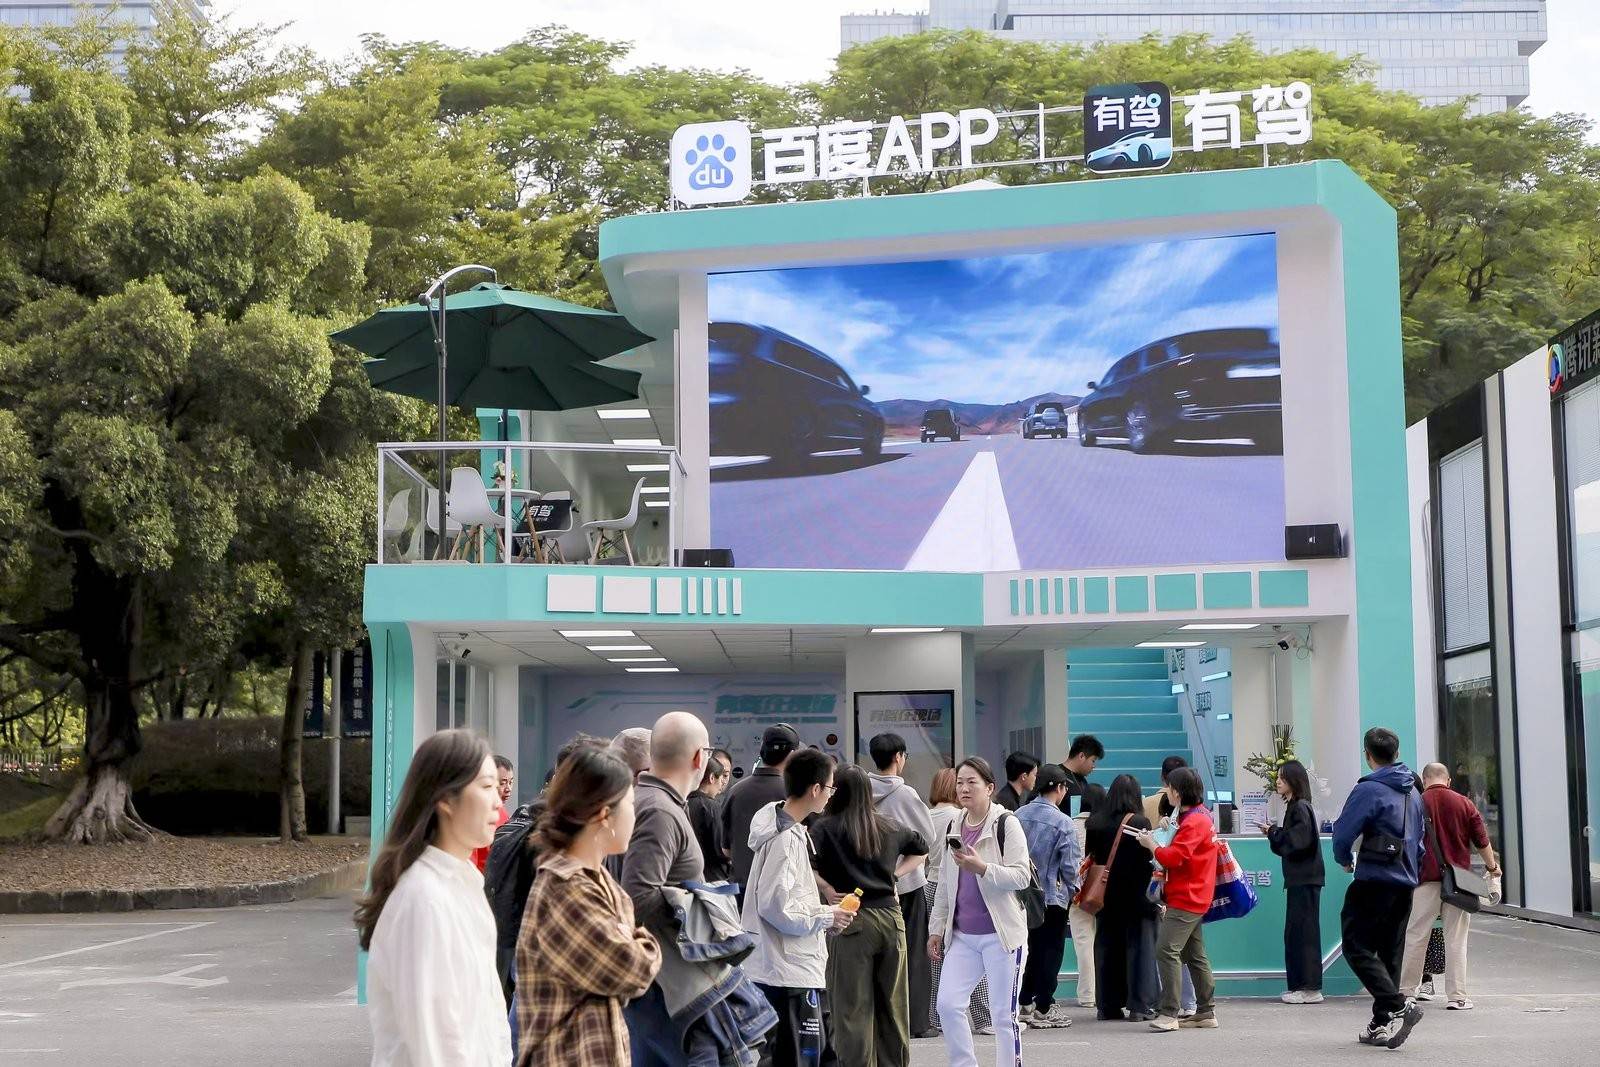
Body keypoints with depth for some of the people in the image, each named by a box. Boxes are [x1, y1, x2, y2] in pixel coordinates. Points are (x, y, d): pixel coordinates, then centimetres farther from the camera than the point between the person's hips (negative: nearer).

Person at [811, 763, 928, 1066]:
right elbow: (921, 848, 31)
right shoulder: (888, 828, 13)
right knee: (893, 1004, 14)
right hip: (891, 917, 5)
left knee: (853, 1007, -2)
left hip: (852, 920, -5)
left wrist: (828, 889, -8)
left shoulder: (826, 828, -4)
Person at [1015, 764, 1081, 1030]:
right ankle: (1044, 1009, 9)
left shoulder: (1019, 816, -2)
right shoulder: (1062, 823, -16)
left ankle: (1025, 1003, 21)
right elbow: (1070, 866, -14)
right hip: (1052, 895, -5)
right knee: (1050, 950, 5)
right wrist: (1073, 889, 4)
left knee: (1028, 947, 17)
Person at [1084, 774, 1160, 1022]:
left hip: (1105, 896, 4)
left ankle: (1108, 1005, 14)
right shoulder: (1140, 823, -12)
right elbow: (1148, 862, -11)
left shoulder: (1095, 822, -1)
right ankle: (1140, 1006, 1)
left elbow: (1091, 856, 3)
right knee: (1139, 946, 3)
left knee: (1107, 947, 11)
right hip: (1136, 896, -4)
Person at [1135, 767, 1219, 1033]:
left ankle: (1169, 1013, -18)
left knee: (1166, 950, -15)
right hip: (1194, 898, 11)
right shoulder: (1200, 815, 17)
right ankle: (1206, 1012, 18)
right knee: (1195, 955, 14)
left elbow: (1174, 857, -22)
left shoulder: (1194, 821, -16)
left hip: (1186, 899, -11)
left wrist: (1151, 845, -7)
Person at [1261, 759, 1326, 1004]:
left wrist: (1273, 832, -9)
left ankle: (1311, 988, -3)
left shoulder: (1300, 808, -13)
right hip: (1299, 878, 10)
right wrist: (1274, 832, 3)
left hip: (1305, 880, -10)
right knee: (1295, 931, 11)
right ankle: (1300, 986, 16)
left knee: (1304, 931, -6)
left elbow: (1296, 841, -21)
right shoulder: (1295, 806, 15)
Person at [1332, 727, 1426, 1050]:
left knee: (1357, 947, -4)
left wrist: (1345, 860, 4)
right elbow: (1420, 841, 20)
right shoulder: (1413, 793, 14)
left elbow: (1343, 833, -14)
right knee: (1389, 953, 11)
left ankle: (1397, 1005, -18)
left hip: (1375, 882, -8)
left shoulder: (1368, 790, -12)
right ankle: (1382, 1024, 13)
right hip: (1405, 884, 8)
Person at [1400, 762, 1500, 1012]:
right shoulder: (1464, 804, 3)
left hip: (1425, 878, -1)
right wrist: (1492, 866, 22)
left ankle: (1406, 990, 11)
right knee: (1456, 939, 4)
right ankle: (1457, 996, 3)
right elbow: (1482, 841, 6)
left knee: (1415, 936, 6)